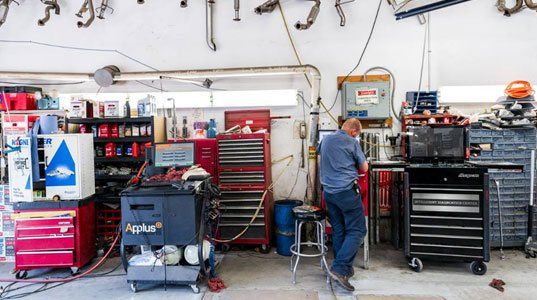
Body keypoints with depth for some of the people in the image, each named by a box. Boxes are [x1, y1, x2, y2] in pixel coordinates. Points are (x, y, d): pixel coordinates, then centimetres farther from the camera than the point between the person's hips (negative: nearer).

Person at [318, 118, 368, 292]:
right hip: (347, 191, -7)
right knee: (357, 231, -2)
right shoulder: (352, 142, -6)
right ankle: (339, 268, -11)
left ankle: (345, 269, 19)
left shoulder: (326, 139, 12)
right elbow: (364, 168, 1)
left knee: (338, 230, 13)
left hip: (328, 191, 7)